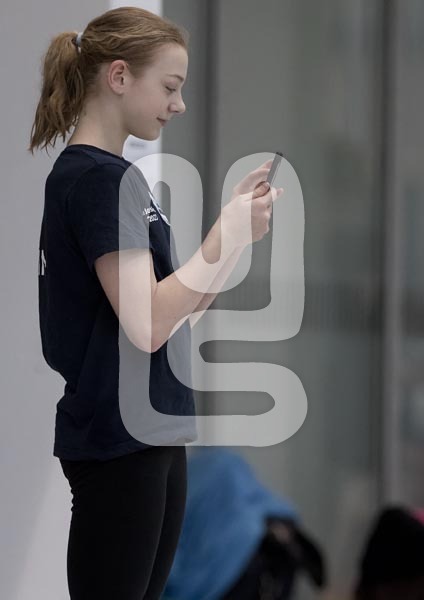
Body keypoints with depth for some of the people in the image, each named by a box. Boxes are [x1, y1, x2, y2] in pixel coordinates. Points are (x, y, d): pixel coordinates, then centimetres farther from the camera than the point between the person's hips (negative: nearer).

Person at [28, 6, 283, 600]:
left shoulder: (111, 174, 15)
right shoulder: (97, 177, -15)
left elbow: (174, 312, 14)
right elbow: (147, 324, -23)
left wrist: (235, 228, 5)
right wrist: (228, 235, -17)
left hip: (154, 437, 10)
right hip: (116, 444, -10)